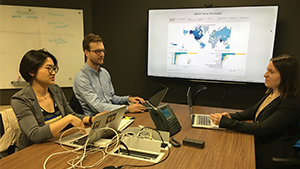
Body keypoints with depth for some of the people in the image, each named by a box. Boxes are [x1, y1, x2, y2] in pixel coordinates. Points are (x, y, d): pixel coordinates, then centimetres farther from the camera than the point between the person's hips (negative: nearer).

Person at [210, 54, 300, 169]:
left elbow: (261, 129, -27)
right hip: (258, 143, 8)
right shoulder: (272, 92, 4)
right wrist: (232, 116, -4)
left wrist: (225, 122, -28)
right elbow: (253, 110, 15)